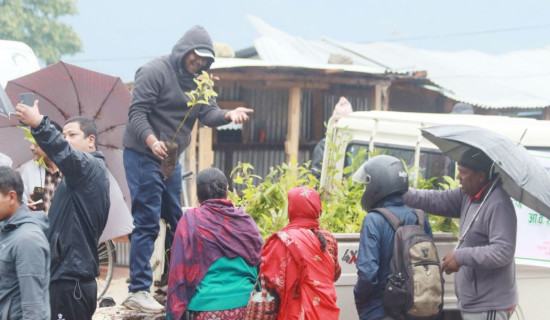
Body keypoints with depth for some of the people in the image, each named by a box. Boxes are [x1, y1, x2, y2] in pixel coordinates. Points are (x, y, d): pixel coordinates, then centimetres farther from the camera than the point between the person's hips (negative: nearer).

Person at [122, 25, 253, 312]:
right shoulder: (156, 71, -14)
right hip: (143, 156, -9)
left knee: (176, 221, 13)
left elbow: (209, 113, 0)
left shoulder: (197, 81, 11)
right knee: (147, 223, -10)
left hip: (170, 159, 9)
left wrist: (229, 115, -22)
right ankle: (138, 291, -7)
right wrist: (152, 142, -35)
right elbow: (137, 113, -19)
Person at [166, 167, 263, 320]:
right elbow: (258, 264, 14)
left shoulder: (191, 221, -1)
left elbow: (180, 271, -2)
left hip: (210, 307, -3)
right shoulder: (246, 221, 8)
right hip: (245, 303, 3)